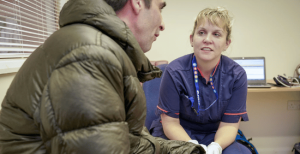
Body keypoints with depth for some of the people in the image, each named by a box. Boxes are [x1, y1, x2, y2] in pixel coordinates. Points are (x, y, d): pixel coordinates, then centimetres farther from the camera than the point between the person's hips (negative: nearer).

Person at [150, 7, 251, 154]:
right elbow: (170, 123, -11)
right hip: (177, 134, -1)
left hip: (213, 135, 1)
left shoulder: (237, 75, -9)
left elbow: (229, 124, -6)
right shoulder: (174, 71, -14)